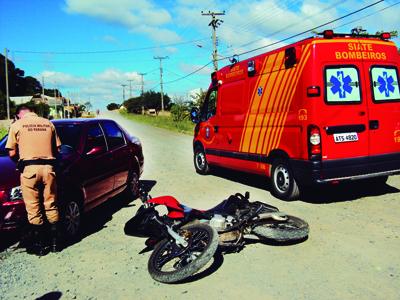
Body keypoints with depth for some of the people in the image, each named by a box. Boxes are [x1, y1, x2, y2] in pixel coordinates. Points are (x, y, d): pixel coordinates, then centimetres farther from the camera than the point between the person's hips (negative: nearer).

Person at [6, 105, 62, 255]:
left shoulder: (16, 125, 5)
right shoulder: (48, 123, 12)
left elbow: (12, 153, 3)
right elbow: (57, 149, 11)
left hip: (29, 169, -2)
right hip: (48, 168, 3)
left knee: (34, 209, 5)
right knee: (51, 206, 11)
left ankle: (39, 245, 12)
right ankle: (54, 242, 17)